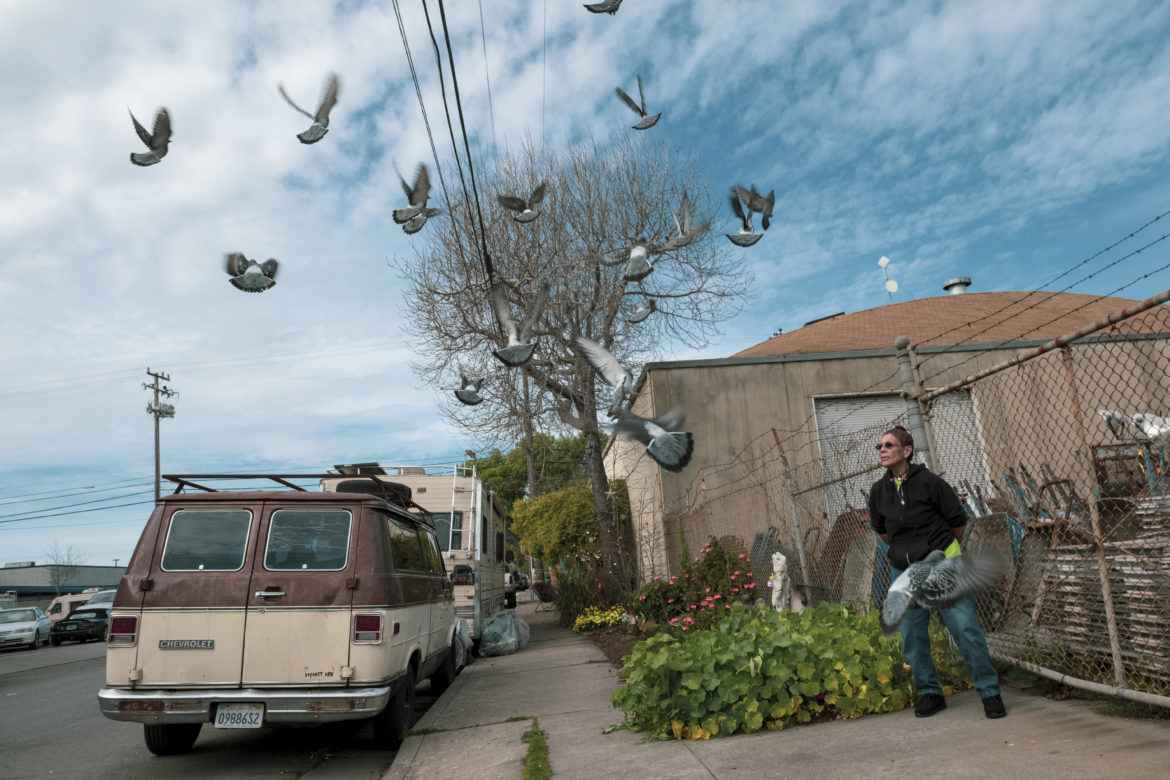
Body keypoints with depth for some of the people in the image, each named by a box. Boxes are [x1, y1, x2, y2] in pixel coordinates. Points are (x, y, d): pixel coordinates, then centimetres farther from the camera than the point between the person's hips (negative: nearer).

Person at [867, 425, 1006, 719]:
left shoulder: (930, 482, -10)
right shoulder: (878, 491, 2)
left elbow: (958, 521, 2)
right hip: (904, 573, 4)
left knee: (966, 628, -5)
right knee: (912, 635, 6)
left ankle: (990, 693, 10)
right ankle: (930, 694, 22)